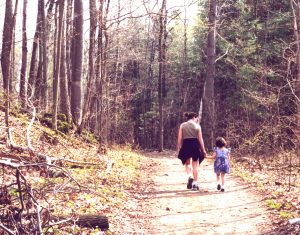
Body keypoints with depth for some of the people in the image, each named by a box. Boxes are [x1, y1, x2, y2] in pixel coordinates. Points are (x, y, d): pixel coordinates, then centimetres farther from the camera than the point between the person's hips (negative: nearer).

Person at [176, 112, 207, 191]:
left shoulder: (182, 125, 5)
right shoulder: (197, 126, 2)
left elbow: (179, 138, 0)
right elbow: (200, 139, 0)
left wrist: (178, 148, 6)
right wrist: (203, 150, 6)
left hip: (186, 145, 1)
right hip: (195, 146, -1)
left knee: (187, 163, 19)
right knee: (195, 165, 8)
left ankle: (189, 176, -7)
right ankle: (195, 183, 9)